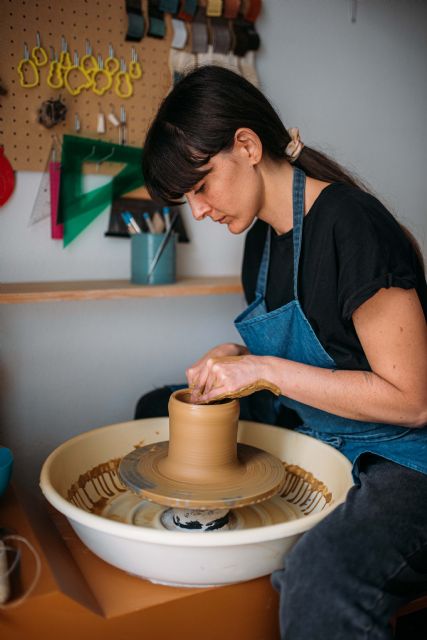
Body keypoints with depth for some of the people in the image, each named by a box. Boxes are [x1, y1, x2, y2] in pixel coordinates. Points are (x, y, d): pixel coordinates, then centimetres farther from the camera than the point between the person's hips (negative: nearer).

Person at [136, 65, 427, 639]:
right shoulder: (262, 233, 5)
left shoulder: (353, 225, -22)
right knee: (157, 409, 16)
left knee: (321, 578, -41)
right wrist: (236, 359, -4)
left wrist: (265, 370, -23)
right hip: (304, 430, 9)